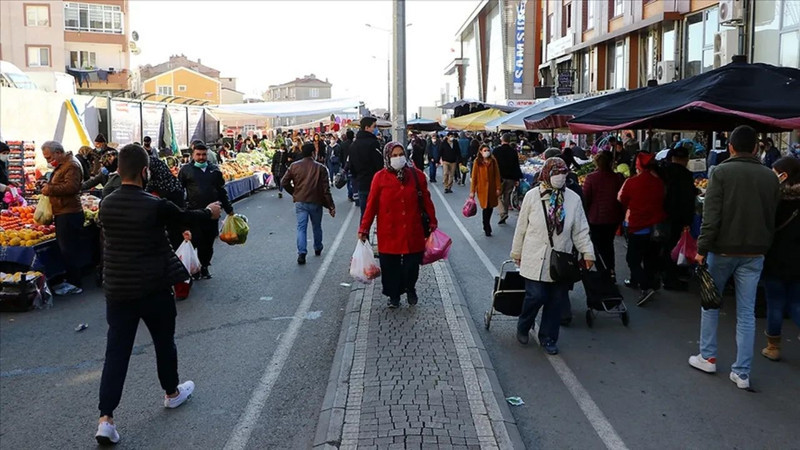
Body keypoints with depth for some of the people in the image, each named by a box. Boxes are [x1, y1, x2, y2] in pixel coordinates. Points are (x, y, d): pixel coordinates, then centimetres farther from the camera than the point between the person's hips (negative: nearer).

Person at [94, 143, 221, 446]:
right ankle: (172, 393, 38)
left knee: (116, 352, 5)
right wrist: (209, 212, 22)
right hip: (153, 289, -4)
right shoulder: (155, 206, -17)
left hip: (117, 290, 4)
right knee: (164, 342, 18)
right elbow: (185, 217, 1)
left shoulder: (106, 205, -1)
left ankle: (105, 419, 2)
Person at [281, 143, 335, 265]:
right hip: (316, 202, -1)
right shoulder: (320, 168, -7)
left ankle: (301, 253, -14)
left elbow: (284, 182, -1)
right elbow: (326, 189, -9)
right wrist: (331, 206, -4)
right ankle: (318, 249, 35)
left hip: (300, 202, 1)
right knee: (317, 227, 18)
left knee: (301, 228, 1)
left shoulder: (294, 166, -1)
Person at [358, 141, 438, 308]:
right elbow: (372, 205, -4)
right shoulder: (380, 177, -5)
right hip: (389, 232, -1)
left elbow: (426, 200, 5)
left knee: (412, 263, 9)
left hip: (413, 231, 1)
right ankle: (394, 295, 29)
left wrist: (432, 221, 8)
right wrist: (364, 229, -4)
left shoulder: (417, 175, -1)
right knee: (390, 266, 7)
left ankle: (410, 289, 38)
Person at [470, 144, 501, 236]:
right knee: (486, 207, -5)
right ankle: (487, 228, 7)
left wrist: (498, 188, -3)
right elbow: (474, 177, -4)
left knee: (490, 207, 7)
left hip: (492, 188, 3)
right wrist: (472, 191, -5)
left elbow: (497, 175, 3)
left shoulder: (493, 161, 2)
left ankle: (486, 225, 30)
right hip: (482, 188, -3)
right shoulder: (477, 162, -4)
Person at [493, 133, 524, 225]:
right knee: (507, 196, 12)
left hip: (500, 177, -3)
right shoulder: (514, 152, 1)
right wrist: (517, 179, 8)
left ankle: (503, 213, -14)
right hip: (511, 178, 3)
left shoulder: (496, 151, -7)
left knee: (499, 196, 5)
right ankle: (504, 214, 17)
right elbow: (517, 166, 3)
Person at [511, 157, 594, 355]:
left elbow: (580, 230, 4)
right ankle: (523, 328, 22)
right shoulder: (532, 196, -4)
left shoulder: (573, 199, 0)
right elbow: (522, 227, 3)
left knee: (556, 301, 8)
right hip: (536, 259, -2)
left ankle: (548, 338, 26)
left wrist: (588, 253, -3)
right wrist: (517, 252, 8)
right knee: (536, 296, -7)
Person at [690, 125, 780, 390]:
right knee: (746, 312, 5)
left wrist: (702, 249, -12)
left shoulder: (721, 172, -8)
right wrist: (764, 247, 15)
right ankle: (741, 373, 7)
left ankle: (708, 358, 21)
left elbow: (711, 215, -15)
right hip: (754, 253, 3)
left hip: (723, 250, -3)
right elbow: (773, 218, 7)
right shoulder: (770, 177, 4)